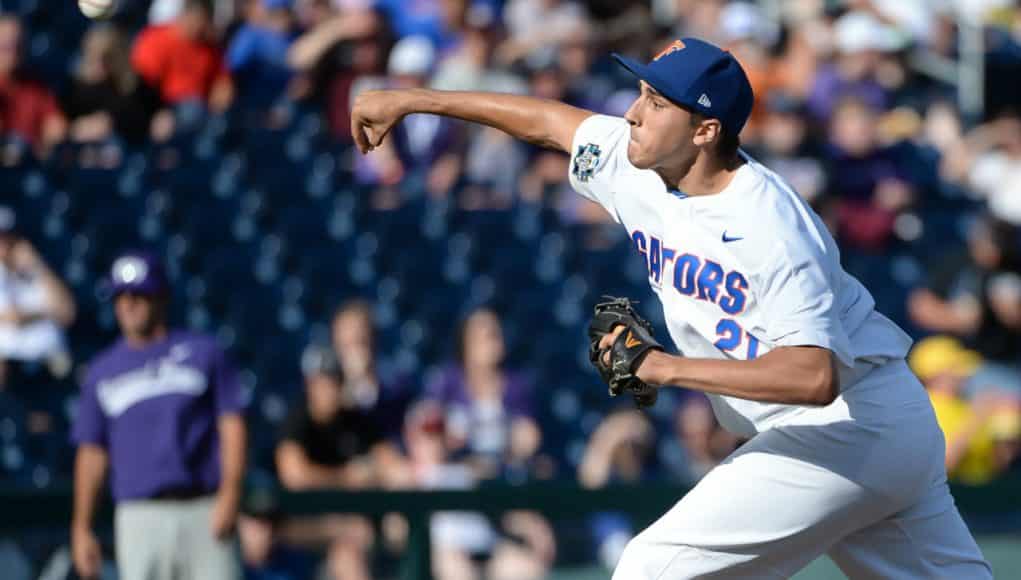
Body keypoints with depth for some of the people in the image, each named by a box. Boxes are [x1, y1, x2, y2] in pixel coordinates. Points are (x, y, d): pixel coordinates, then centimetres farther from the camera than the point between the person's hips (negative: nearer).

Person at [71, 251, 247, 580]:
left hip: (204, 512, -1)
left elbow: (232, 423, 3)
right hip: (139, 518, 1)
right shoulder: (102, 371, 15)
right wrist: (81, 528, 9)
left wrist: (229, 493, -10)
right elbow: (92, 453, 16)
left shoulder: (203, 353, 9)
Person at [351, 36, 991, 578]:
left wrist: (666, 368, -33)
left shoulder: (771, 226, -25)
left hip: (841, 428, -9)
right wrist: (410, 100, 20)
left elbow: (814, 377, -35)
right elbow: (547, 120, 15)